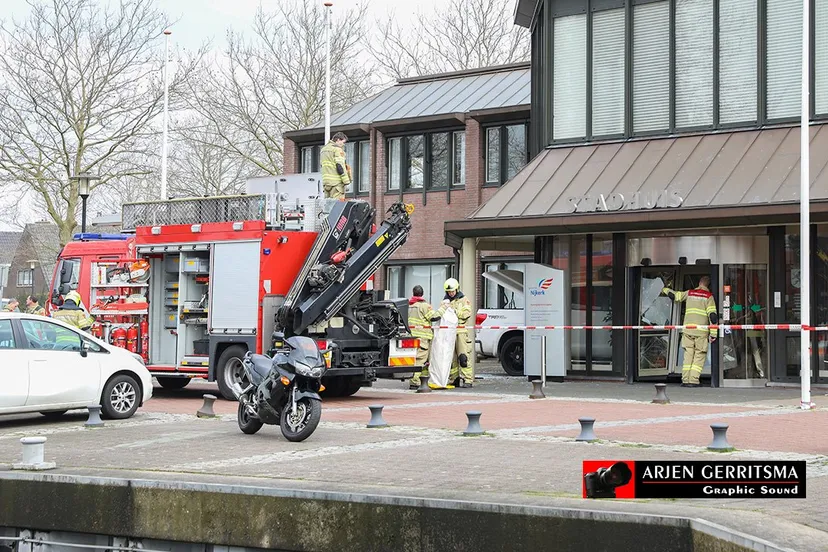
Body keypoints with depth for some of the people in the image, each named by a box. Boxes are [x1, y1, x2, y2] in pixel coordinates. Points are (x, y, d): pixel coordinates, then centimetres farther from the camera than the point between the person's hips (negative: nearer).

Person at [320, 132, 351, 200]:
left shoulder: (323, 149, 20)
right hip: (337, 182, -8)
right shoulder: (337, 149, -7)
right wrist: (346, 180, -14)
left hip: (326, 181, 8)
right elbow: (340, 166, -15)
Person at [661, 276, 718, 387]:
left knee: (688, 355, 8)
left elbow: (675, 295, 25)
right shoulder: (708, 296, 0)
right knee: (699, 356, 1)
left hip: (688, 329, 3)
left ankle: (685, 380, 4)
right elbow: (713, 315, -7)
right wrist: (713, 334, -4)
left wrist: (665, 290, 47)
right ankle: (693, 380, -7)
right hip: (701, 331, -3)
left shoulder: (689, 293, 11)